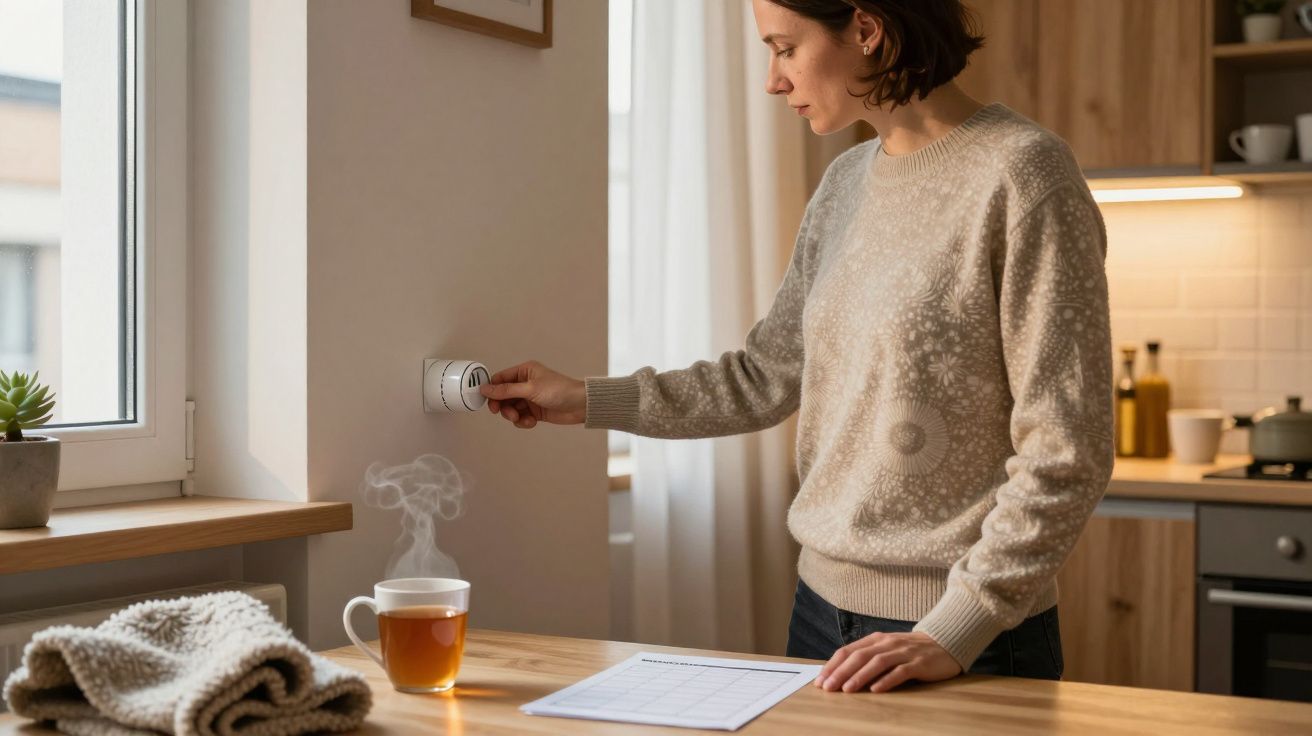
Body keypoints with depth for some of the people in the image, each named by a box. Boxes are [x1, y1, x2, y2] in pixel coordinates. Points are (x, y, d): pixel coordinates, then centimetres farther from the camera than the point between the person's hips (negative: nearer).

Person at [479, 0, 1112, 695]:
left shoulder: (1020, 173, -15)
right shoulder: (845, 183, 7)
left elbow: (1064, 456, -17)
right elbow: (766, 377, 14)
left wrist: (953, 632, -20)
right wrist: (587, 401, 12)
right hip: (823, 603, 7)